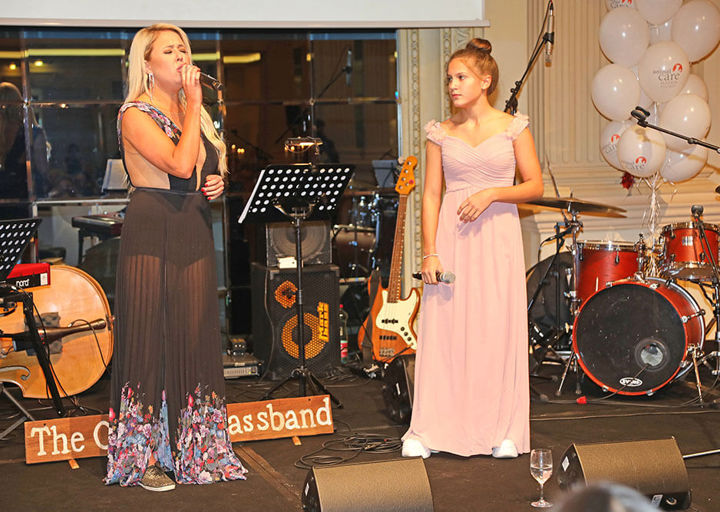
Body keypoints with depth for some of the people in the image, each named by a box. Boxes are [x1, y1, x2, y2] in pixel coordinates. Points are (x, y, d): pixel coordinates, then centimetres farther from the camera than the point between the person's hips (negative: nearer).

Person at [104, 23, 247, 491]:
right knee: (149, 337, -4)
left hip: (195, 230, 7)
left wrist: (219, 183, 5)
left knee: (195, 337, 7)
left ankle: (196, 450, 14)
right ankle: (144, 457, 2)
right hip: (152, 230, -7)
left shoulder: (194, 113, 17)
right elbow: (181, 164, -20)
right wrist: (193, 104, -12)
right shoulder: (136, 114, -7)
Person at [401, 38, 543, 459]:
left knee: (498, 330, 0)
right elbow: (432, 194, 5)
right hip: (451, 237, 2)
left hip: (498, 235, -1)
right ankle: (432, 431, 8)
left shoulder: (513, 127, 2)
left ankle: (502, 432, 11)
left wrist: (492, 193, -14)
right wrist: (430, 252, -4)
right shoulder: (441, 133, 7)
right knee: (444, 330, 0)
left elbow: (536, 187, 2)